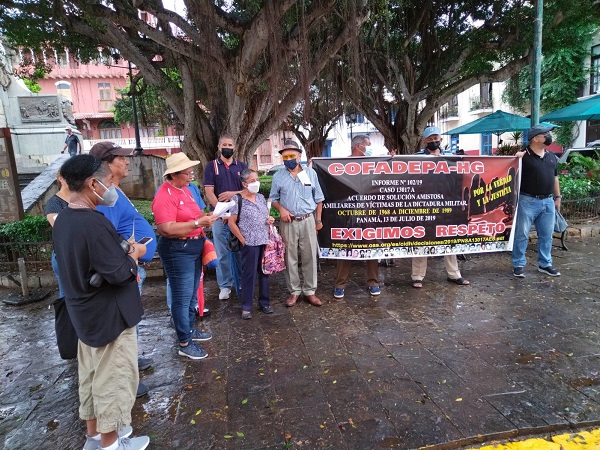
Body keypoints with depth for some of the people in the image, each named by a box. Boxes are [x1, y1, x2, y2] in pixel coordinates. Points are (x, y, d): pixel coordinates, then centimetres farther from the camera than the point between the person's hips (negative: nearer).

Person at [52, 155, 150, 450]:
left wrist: (123, 251, 5)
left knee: (91, 375, 21)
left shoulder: (63, 219, 2)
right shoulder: (94, 222, -28)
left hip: (85, 312, 9)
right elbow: (118, 273, -26)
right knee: (113, 379, 8)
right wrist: (135, 253, -8)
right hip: (109, 315, -9)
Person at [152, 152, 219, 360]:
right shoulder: (165, 196, -19)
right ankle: (185, 343, 11)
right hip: (177, 251, -10)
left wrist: (205, 216, 3)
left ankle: (190, 330, 36)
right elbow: (167, 229, -27)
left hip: (193, 248, 10)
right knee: (182, 297, 0)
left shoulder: (184, 189, 11)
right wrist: (198, 223, -27)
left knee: (192, 294, 20)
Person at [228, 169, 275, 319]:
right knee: (249, 275, 2)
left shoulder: (261, 197, 10)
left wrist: (270, 219, 1)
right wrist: (242, 240, -9)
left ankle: (264, 302, 27)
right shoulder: (238, 200, -8)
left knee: (264, 273, 13)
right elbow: (231, 223, -8)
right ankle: (246, 307, 14)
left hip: (265, 242, 6)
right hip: (249, 244, -6)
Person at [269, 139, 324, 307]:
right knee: (290, 258, 4)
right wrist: (281, 209, -9)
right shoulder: (278, 176, 3)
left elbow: (318, 199, 9)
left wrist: (318, 220, 6)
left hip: (308, 221, 0)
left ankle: (310, 291, 15)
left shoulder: (310, 173, 4)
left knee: (309, 257, 4)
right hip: (288, 223, 0)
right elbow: (273, 199, 12)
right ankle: (294, 291, 16)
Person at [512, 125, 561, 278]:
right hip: (528, 201, -6)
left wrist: (557, 197, 18)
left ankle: (545, 264, 25)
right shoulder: (523, 156, -8)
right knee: (521, 234, 1)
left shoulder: (551, 156, 12)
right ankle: (518, 265, 10)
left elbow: (555, 177, 19)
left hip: (548, 201, 6)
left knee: (546, 235, 12)